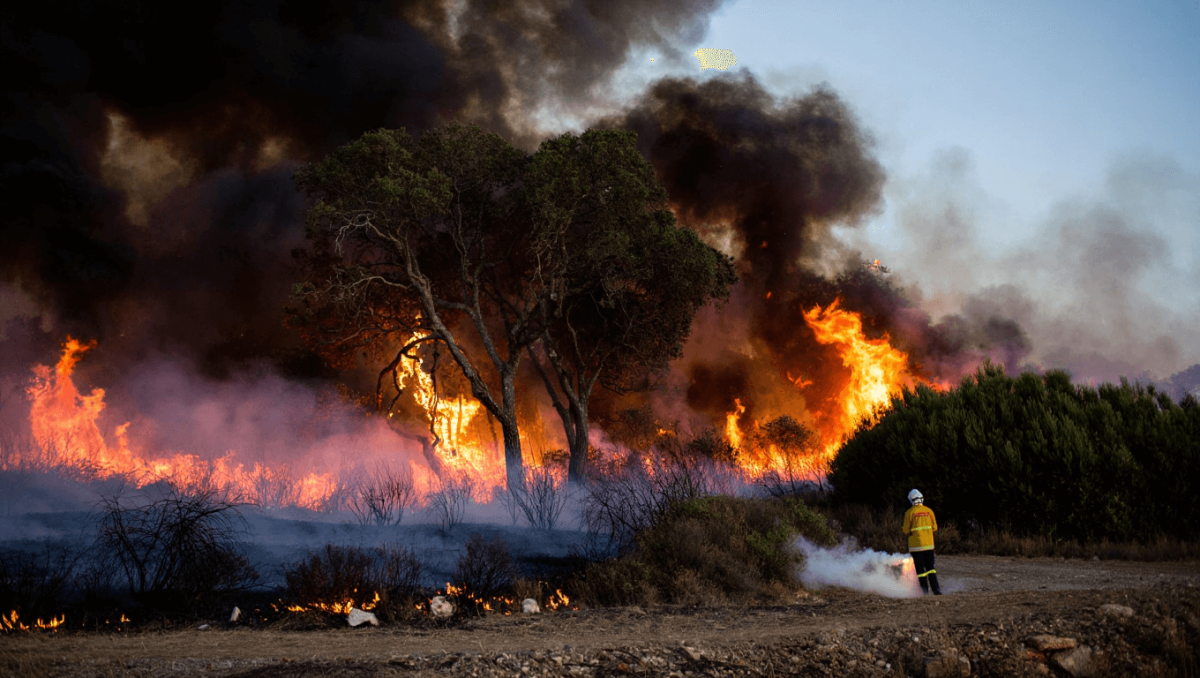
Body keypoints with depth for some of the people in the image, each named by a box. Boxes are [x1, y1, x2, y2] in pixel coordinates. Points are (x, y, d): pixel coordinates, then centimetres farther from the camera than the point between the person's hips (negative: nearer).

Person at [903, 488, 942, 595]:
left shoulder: (910, 512, -9)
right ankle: (936, 589, 6)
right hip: (929, 544, 3)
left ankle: (925, 590, 3)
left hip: (916, 545, -3)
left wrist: (907, 534, 15)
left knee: (920, 568, 4)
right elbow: (935, 528, 8)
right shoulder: (929, 511, 2)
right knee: (930, 567, 13)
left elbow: (906, 531, -6)